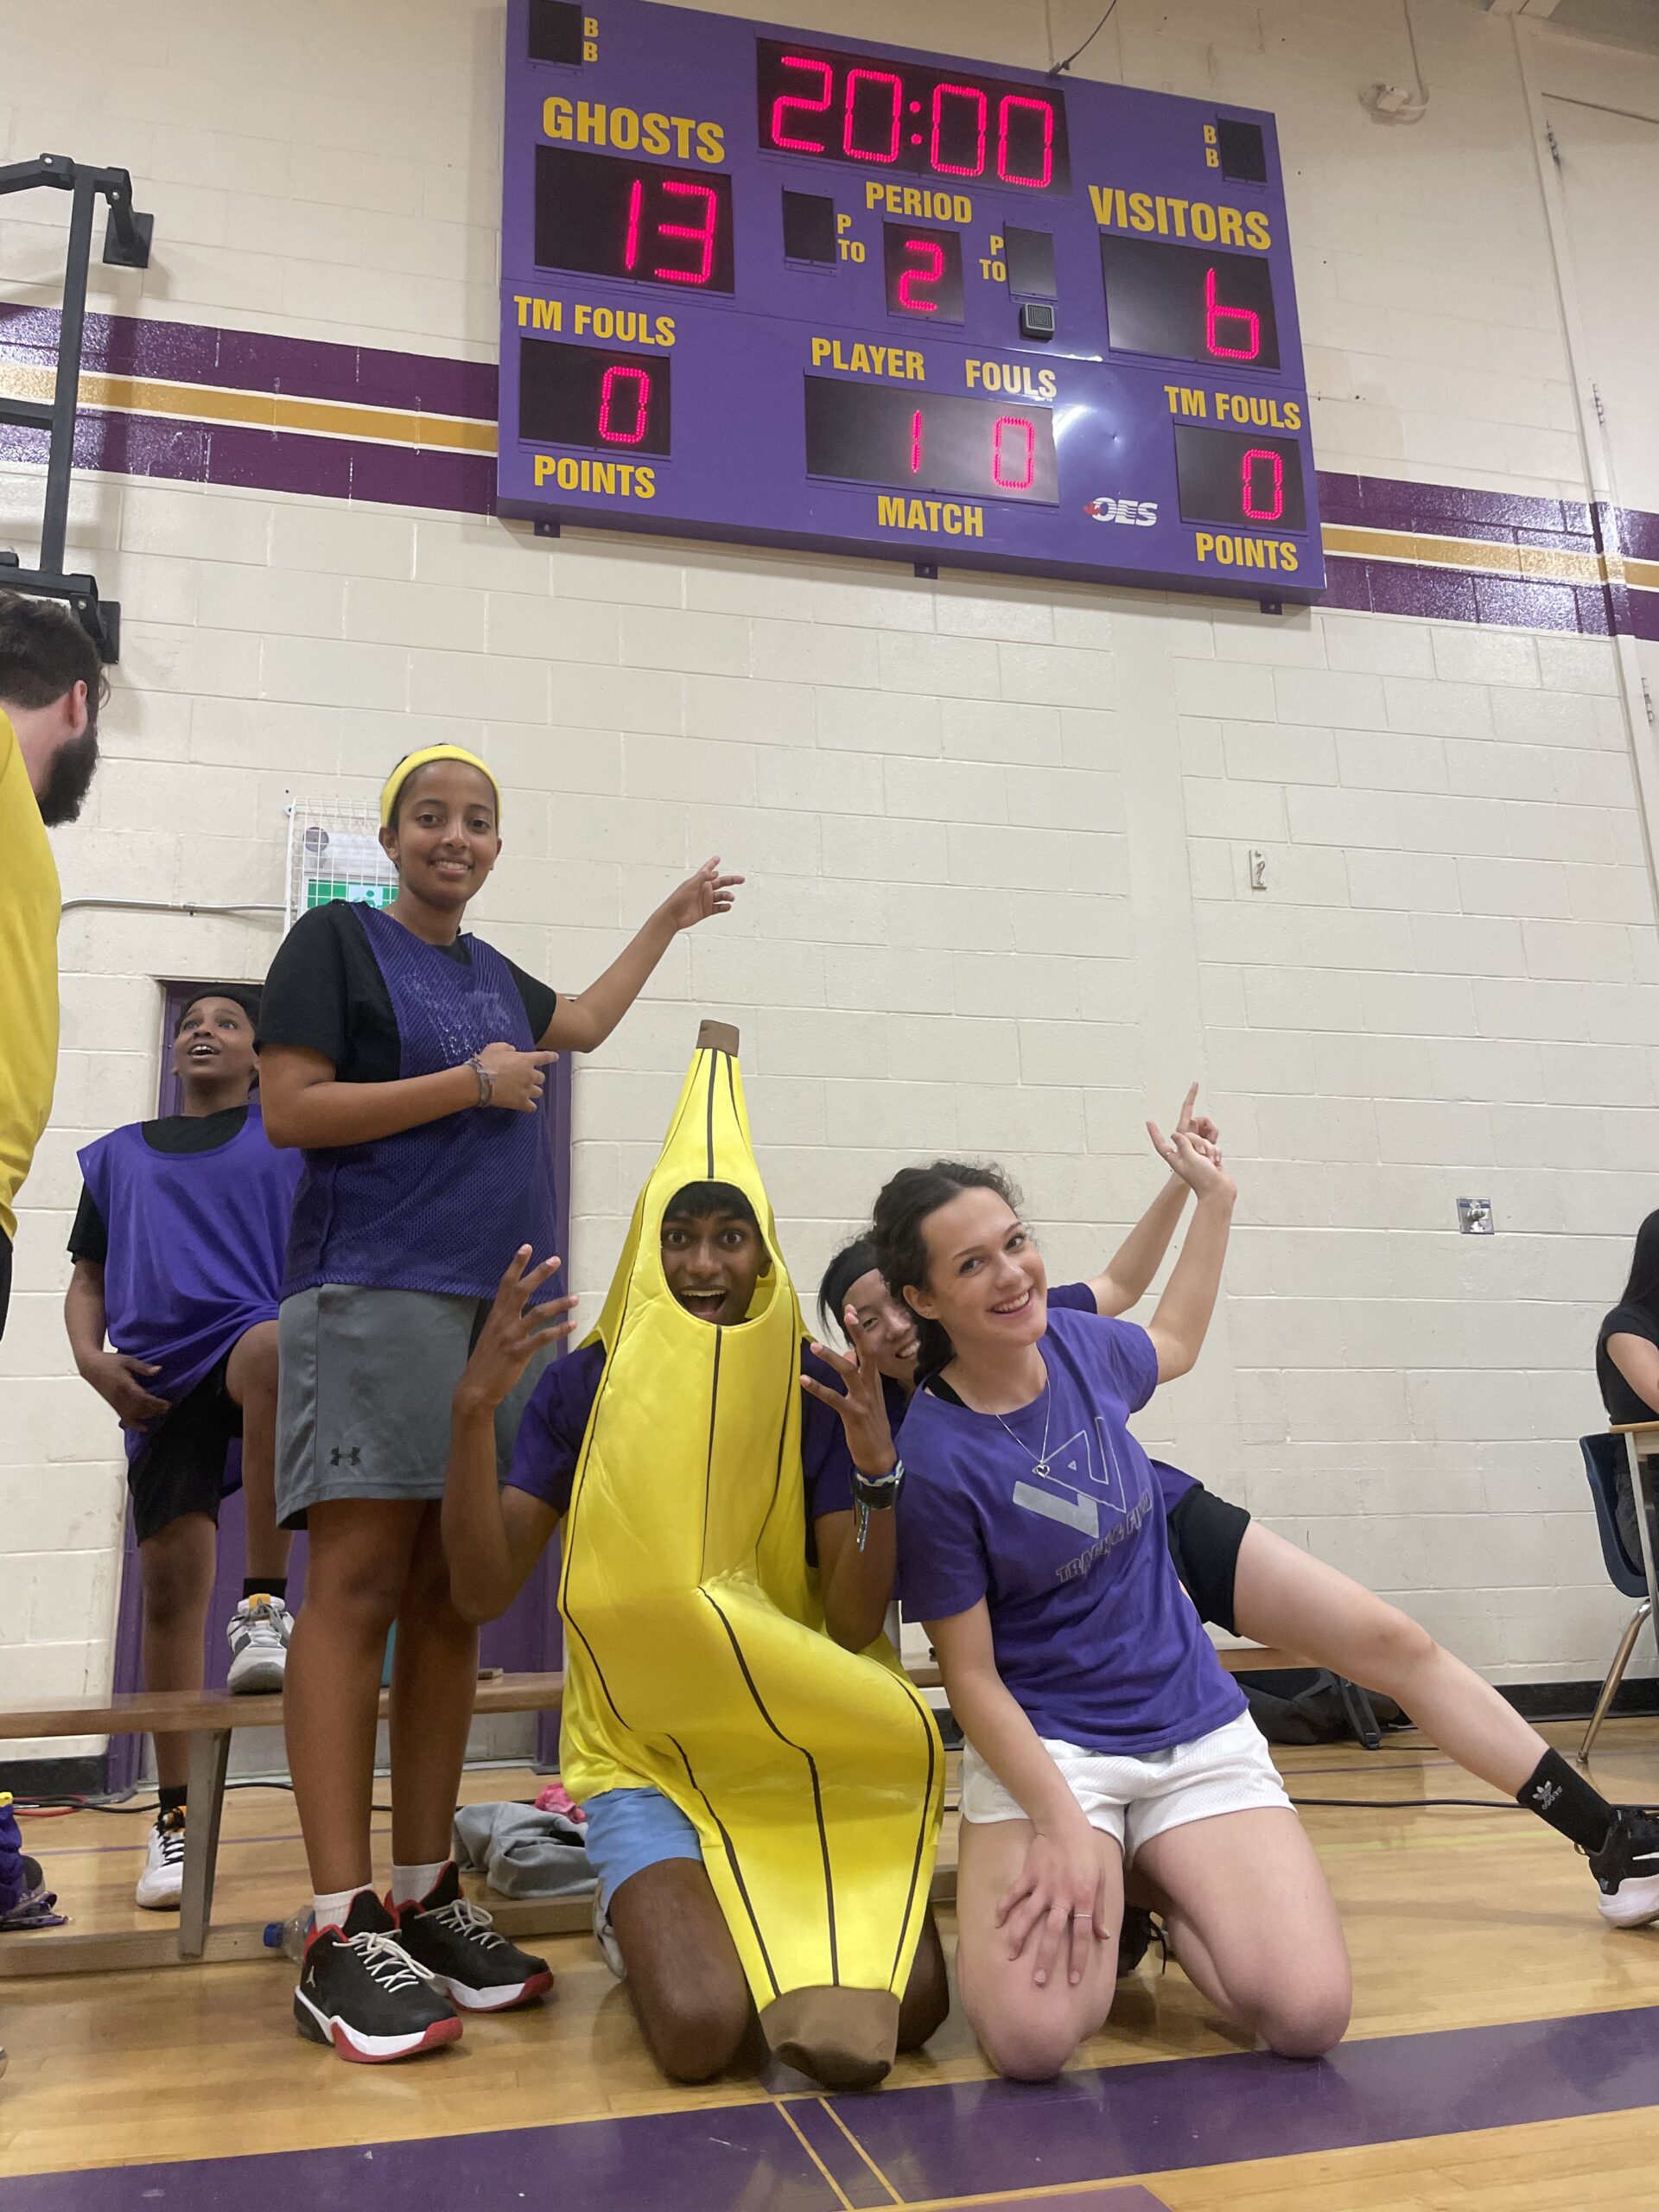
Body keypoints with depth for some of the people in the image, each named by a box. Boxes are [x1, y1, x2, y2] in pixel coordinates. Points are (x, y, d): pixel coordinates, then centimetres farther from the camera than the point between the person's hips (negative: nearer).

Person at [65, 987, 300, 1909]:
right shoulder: (120, 1154, 24)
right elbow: (89, 1278, 23)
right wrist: (90, 1357, 3)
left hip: (257, 1329, -3)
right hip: (159, 1378, 3)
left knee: (273, 1352, -41)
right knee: (170, 1586, -1)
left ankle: (265, 1607, -33)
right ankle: (176, 1816, 10)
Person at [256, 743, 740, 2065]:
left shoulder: (493, 974, 22)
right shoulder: (339, 940, 3)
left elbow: (580, 1025, 42)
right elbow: (290, 1110, -7)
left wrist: (668, 923, 46)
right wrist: (471, 1085, -8)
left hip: (500, 1309, 6)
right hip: (376, 1299, -6)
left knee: (451, 1600, 4)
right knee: (356, 1584, -11)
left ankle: (426, 1898, 10)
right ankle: (342, 1932, -9)